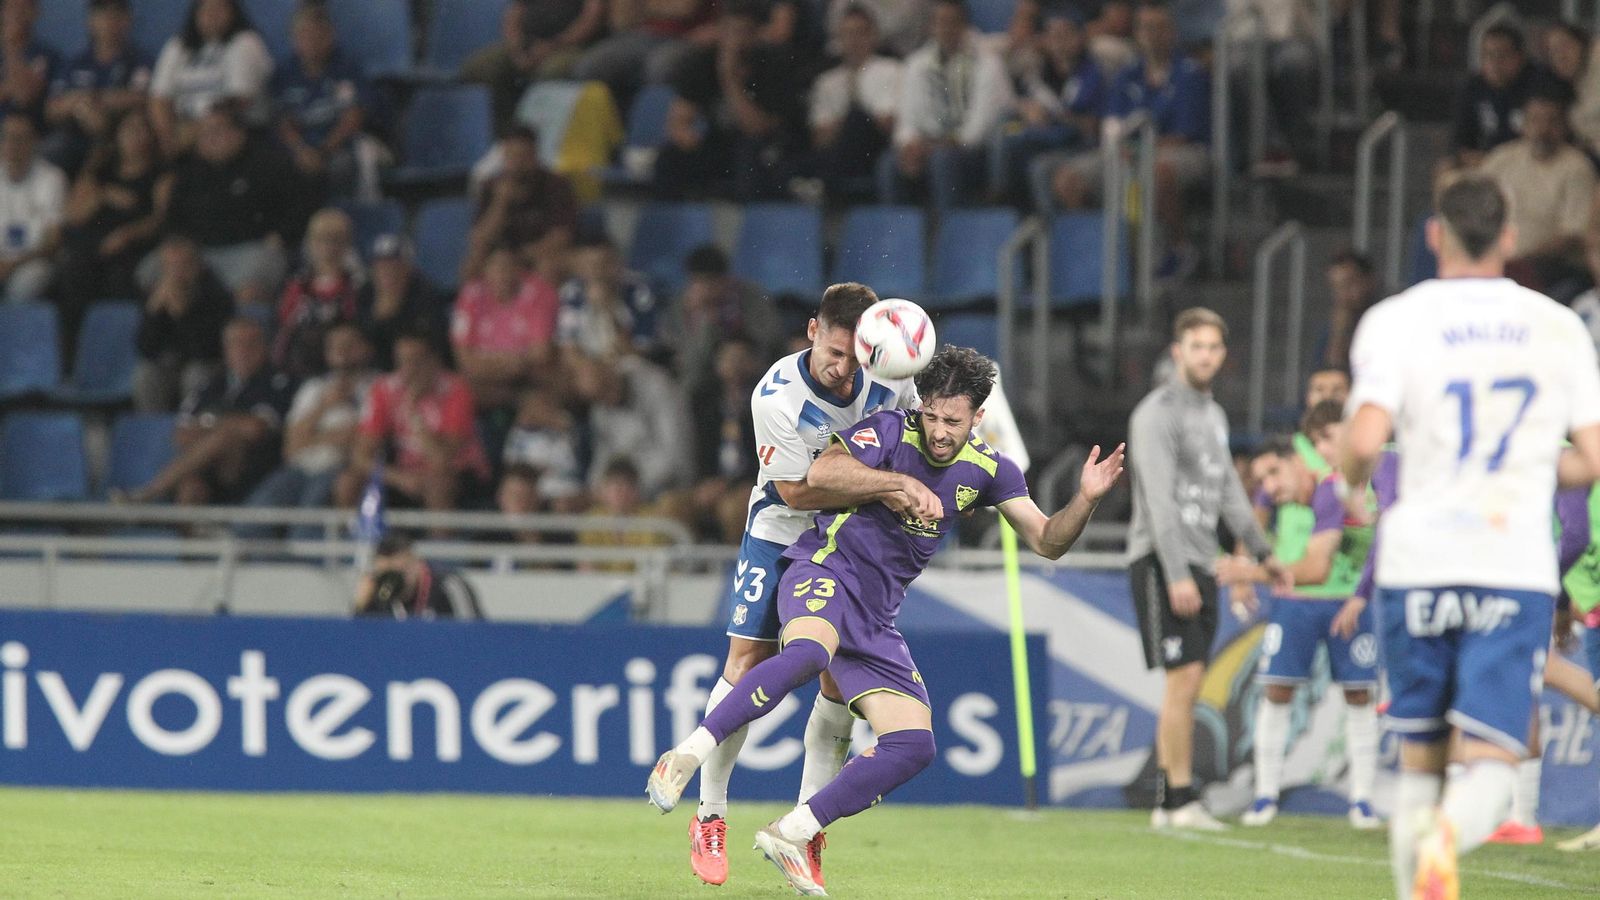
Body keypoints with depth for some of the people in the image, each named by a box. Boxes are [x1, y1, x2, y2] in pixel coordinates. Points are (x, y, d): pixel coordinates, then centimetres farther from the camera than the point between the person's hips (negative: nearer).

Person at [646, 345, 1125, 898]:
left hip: (877, 615, 6)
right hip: (826, 570, -6)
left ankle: (791, 834, -1)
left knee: (914, 746, -6)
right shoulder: (892, 431, -7)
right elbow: (821, 473, -21)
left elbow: (1047, 542, 9)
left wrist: (1086, 499, -9)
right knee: (807, 652, -40)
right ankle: (686, 757, -38)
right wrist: (902, 483, -22)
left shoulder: (987, 469, 8)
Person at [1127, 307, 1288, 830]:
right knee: (1184, 677, -14)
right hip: (1161, 561, -8)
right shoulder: (1158, 413, -9)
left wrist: (1262, 552, 28)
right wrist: (1177, 575, -23)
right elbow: (1159, 498, -17)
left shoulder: (1213, 415, 18)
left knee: (1187, 687, 6)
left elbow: (1228, 491, 27)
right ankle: (1181, 799, -12)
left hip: (1199, 562, 8)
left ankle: (1168, 803, 9)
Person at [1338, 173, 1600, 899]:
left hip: (1418, 565, 0)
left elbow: (1365, 438, -15)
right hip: (1517, 570, 0)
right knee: (1488, 768, -5)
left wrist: (1355, 484, 7)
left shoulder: (1397, 321, -1)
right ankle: (1448, 835, -37)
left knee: (1418, 760, 15)